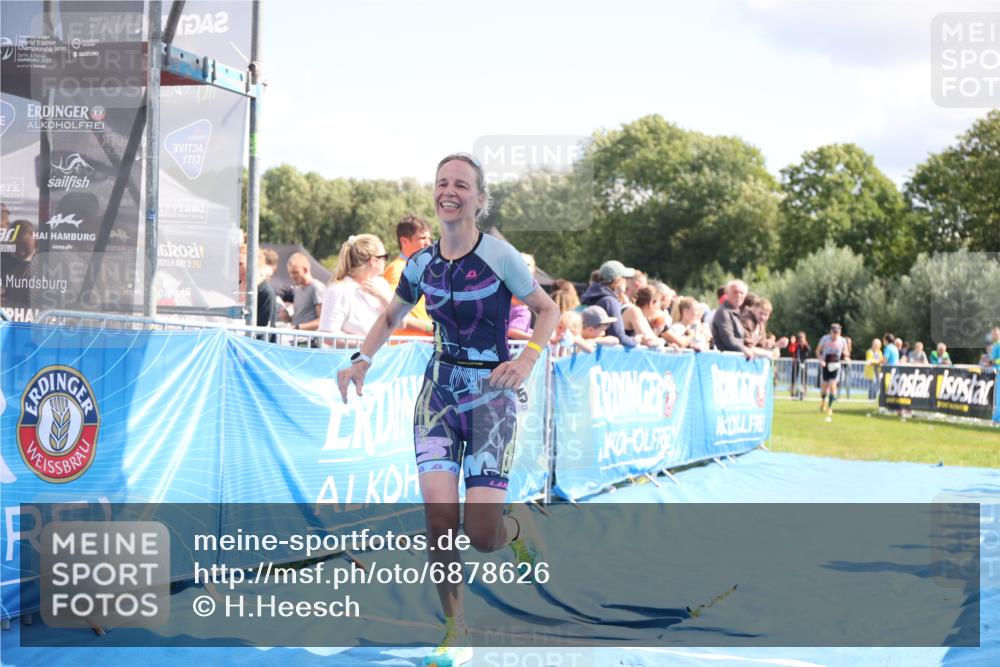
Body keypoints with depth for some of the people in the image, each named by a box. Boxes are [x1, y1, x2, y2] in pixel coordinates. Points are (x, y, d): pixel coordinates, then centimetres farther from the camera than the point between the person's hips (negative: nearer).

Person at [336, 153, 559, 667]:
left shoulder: (499, 255, -11)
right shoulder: (422, 264, 1)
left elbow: (547, 309, 0)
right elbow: (391, 318, 18)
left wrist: (527, 359, -17)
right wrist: (361, 360, 1)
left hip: (490, 395, -3)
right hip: (439, 391, 4)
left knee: (483, 535, -10)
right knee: (439, 516, -11)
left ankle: (520, 526, 29)